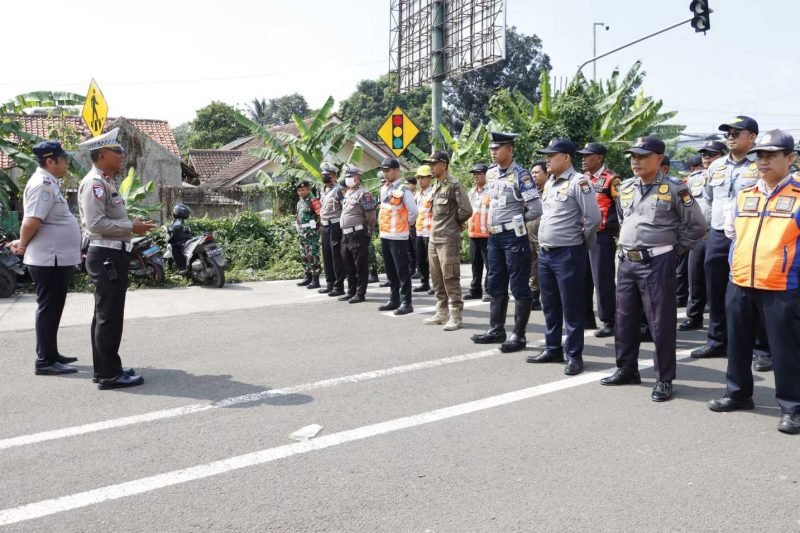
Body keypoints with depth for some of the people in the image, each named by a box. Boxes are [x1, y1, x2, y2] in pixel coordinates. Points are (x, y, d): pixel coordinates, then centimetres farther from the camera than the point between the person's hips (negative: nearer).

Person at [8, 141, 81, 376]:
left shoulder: (48, 183, 15)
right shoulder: (43, 184, -18)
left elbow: (33, 222, 20)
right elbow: (32, 221, -25)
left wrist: (23, 243, 11)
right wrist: (23, 245, -9)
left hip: (57, 258, 10)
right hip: (49, 259, -10)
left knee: (52, 309, 17)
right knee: (48, 309, -3)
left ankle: (51, 354, 27)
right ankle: (45, 361, 4)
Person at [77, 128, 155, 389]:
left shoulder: (106, 183, 17)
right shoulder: (94, 183, -14)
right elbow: (96, 223, -23)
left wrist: (132, 226, 10)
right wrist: (131, 227, -18)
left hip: (113, 255, 11)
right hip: (105, 256, -11)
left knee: (107, 315, 15)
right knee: (109, 316, -5)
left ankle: (105, 369, 25)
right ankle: (109, 374, 1)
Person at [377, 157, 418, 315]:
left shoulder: (403, 190, -12)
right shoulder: (383, 189, 12)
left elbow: (413, 211, -13)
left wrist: (407, 224, 0)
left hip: (398, 237, -8)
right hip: (384, 235, 8)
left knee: (402, 271, -3)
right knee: (390, 270, 14)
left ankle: (406, 303, 1)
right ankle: (394, 300, 24)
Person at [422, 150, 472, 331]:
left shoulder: (454, 185, -12)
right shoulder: (435, 185, 14)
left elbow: (466, 210, -15)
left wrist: (456, 223, -1)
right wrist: (436, 226, 13)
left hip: (448, 239, -9)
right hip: (433, 238, 9)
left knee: (450, 278, -5)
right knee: (437, 278, 13)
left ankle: (455, 315, 1)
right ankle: (442, 312, 23)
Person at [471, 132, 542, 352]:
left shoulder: (520, 175, -13)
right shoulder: (491, 173, 9)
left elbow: (536, 208, -16)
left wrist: (515, 221, -5)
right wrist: (493, 221, 13)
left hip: (514, 237, -8)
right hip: (494, 236, 8)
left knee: (519, 287, 0)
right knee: (495, 285, 15)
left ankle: (519, 335, 7)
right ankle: (496, 330, 26)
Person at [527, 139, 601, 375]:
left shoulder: (578, 182, -13)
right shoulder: (549, 183, 13)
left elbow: (593, 218, -17)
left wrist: (583, 241, -4)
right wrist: (543, 243, 16)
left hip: (568, 254, -8)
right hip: (545, 253, 8)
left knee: (571, 308, 1)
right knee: (550, 306, 16)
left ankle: (574, 356, 10)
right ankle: (553, 349, 28)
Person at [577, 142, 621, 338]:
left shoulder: (611, 180, -8)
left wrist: (607, 226, -12)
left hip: (602, 237, -7)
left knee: (603, 280, -4)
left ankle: (609, 322, 4)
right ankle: (586, 317, 24)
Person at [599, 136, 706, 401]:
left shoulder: (674, 189, -7)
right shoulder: (625, 189, 10)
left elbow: (696, 226, -2)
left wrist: (673, 249, -1)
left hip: (657, 263, -6)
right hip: (627, 262, 6)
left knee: (661, 323, 0)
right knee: (625, 319, 12)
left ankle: (664, 379, 10)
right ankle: (626, 370, 27)